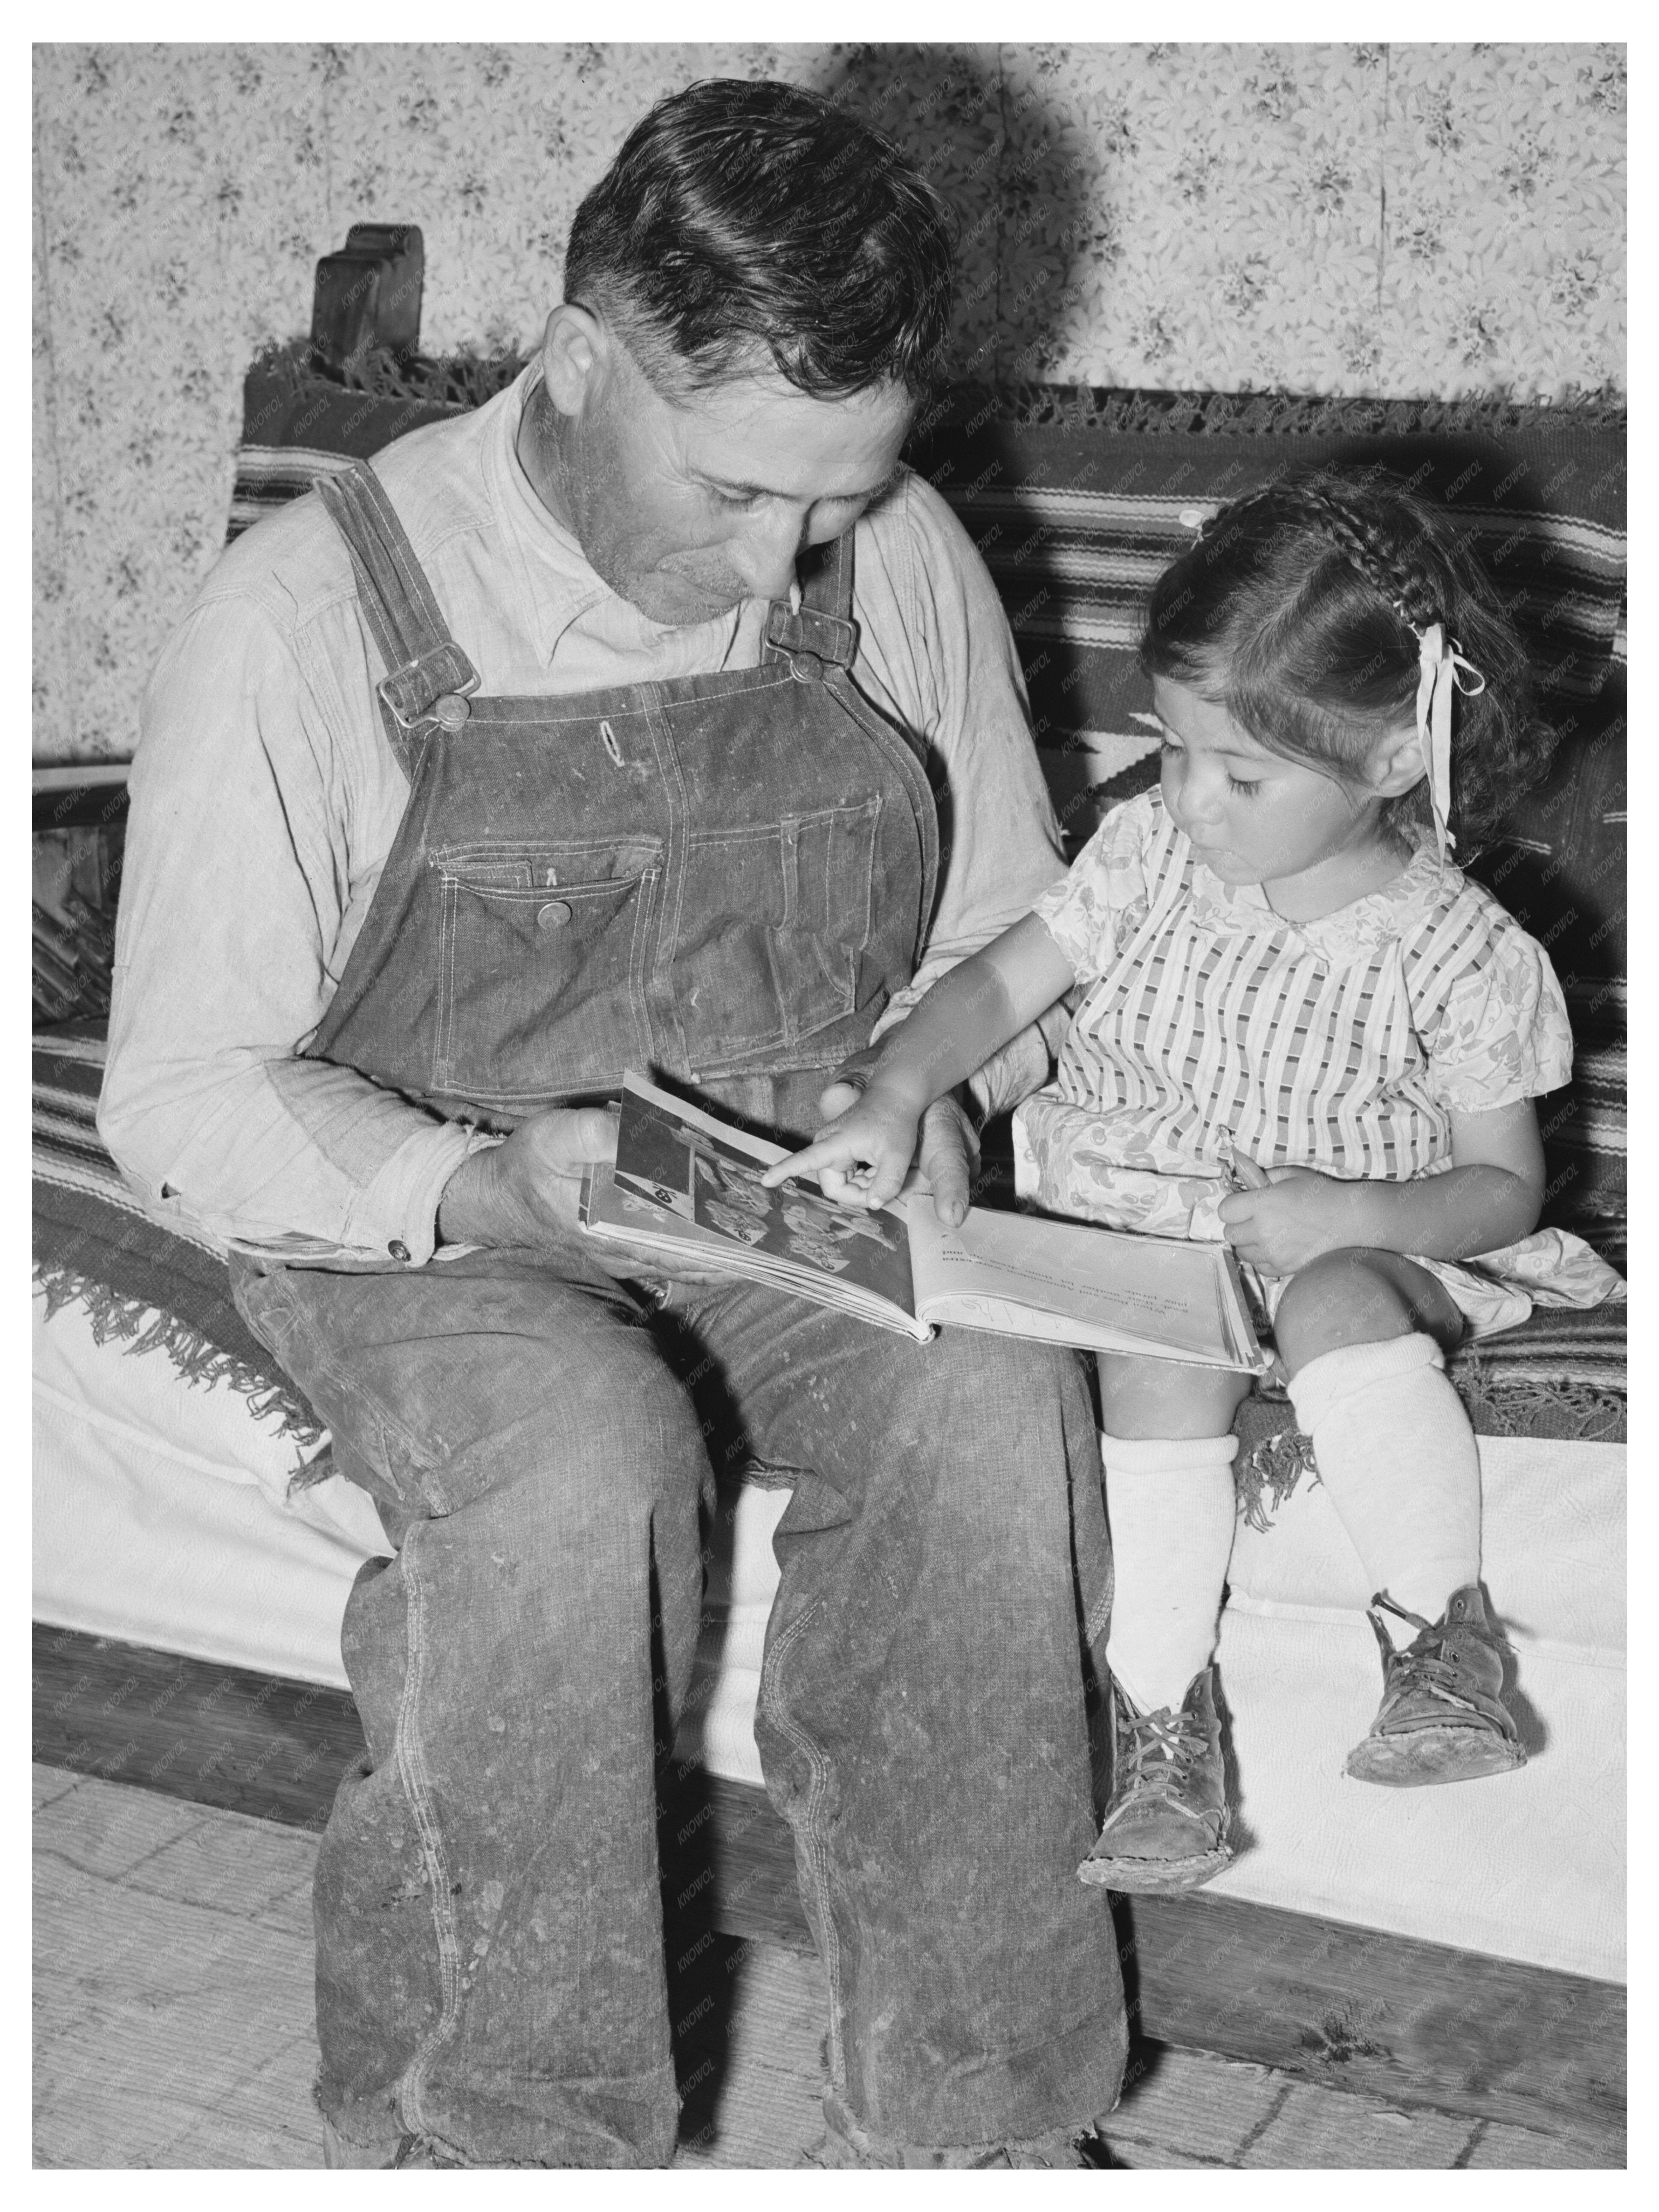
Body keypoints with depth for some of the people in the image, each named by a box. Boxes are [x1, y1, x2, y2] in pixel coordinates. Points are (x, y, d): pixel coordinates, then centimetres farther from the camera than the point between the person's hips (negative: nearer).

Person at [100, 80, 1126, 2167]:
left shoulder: (901, 563, -1)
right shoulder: (307, 614, -13)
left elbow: (1008, 941, 11)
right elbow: (188, 1097, -10)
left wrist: (903, 1093, -11)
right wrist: (477, 1184, -28)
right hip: (411, 1216, -3)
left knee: (993, 1395, -28)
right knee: (582, 1455, -35)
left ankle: (964, 2112, -14)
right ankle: (489, 2132, -16)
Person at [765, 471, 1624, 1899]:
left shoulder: (1462, 955, -9)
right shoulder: (1150, 853, 0)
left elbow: (1505, 1187, -4)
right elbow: (1000, 981, 5)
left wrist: (1354, 1212, -22)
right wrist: (897, 1098, -13)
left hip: (1352, 1243, -2)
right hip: (1134, 1229, 2)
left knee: (1340, 1303, -36)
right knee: (1169, 1359, -30)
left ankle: (1444, 1633, -24)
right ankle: (1162, 1707, -21)